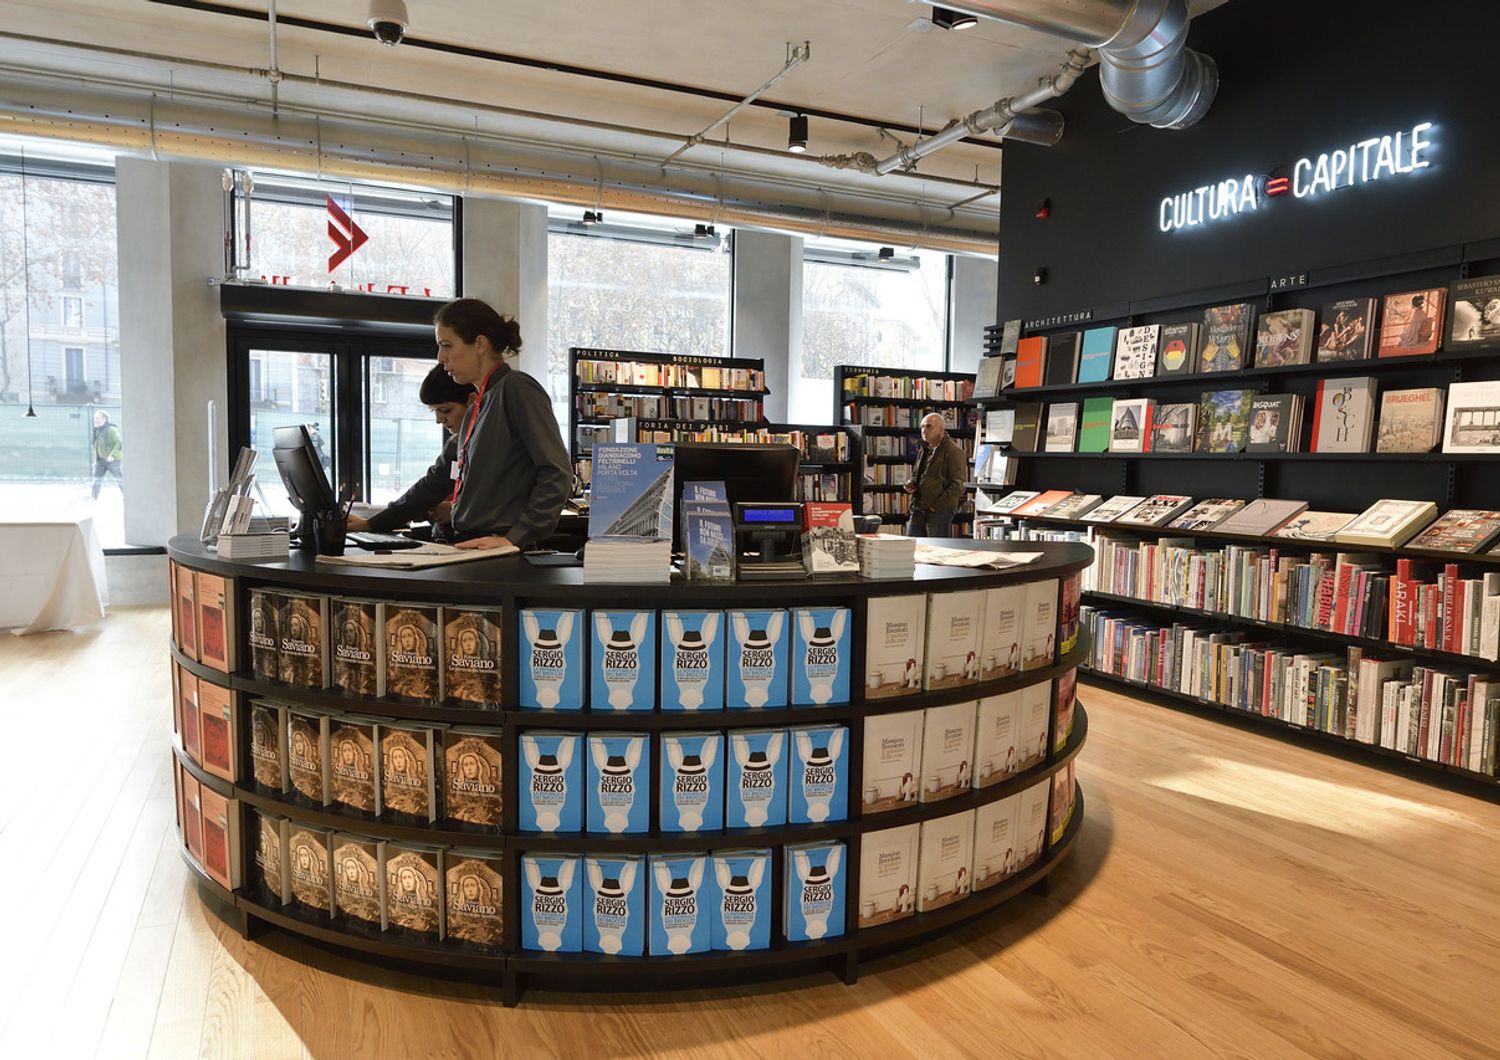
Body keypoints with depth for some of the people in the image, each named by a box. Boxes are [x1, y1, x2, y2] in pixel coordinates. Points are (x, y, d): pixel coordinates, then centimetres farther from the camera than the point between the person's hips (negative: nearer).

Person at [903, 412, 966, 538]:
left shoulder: (954, 452, -10)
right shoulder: (925, 450, 18)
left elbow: (957, 486, -15)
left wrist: (936, 506, -16)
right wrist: (910, 483, 8)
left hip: (939, 512, -8)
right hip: (918, 512, 8)